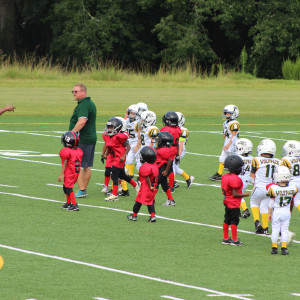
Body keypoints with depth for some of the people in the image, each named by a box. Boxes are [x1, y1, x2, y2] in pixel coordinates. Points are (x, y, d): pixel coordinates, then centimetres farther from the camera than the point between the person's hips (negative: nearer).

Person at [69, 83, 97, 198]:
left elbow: (82, 121, -30)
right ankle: (84, 190, 17)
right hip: (91, 137, 10)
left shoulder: (83, 105, -17)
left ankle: (81, 190, -10)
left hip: (82, 140, -10)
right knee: (87, 166, 12)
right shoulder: (91, 103, 16)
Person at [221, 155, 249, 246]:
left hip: (227, 202, 9)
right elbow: (235, 194, -22)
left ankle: (226, 238, 21)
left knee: (227, 220, 14)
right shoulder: (235, 179, -23)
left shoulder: (224, 177, 5)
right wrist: (244, 195, -11)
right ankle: (234, 240, 3)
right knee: (234, 220, -1)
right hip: (234, 204, -9)